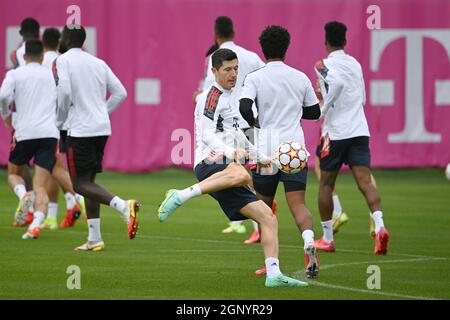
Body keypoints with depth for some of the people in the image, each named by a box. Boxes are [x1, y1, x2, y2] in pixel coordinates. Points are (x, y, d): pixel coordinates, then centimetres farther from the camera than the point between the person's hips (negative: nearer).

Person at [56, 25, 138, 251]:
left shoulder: (64, 60, -4)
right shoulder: (98, 63, 14)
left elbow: (65, 91, -17)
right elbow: (120, 92, 11)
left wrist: (60, 119, -2)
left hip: (80, 129, -7)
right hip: (102, 128, 7)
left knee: (80, 183, -4)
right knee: (88, 180, 14)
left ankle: (123, 206, -27)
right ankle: (94, 239, 10)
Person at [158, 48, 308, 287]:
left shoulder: (228, 98, 26)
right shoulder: (212, 96, -3)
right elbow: (207, 135, -16)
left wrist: (259, 157, 39)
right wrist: (230, 152, -31)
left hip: (226, 173, 9)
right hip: (210, 167, -9)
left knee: (268, 217, 1)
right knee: (241, 175, -43)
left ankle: (274, 275, -4)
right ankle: (180, 197, -36)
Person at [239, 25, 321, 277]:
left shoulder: (255, 78, -1)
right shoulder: (300, 78, 8)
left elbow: (244, 107, -16)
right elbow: (314, 112, 17)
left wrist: (255, 123, 4)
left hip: (266, 149, -1)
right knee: (298, 205, -6)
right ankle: (309, 241, -35)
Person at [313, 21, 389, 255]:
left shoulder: (325, 65, -4)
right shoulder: (355, 64, 16)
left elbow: (337, 82, -25)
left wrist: (323, 110, -13)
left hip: (336, 132, -4)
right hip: (360, 129, 4)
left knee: (326, 184, 11)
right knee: (365, 181, -7)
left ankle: (327, 239, 16)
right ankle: (379, 225, -30)